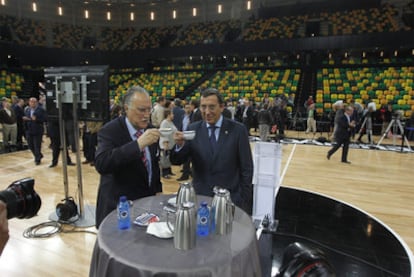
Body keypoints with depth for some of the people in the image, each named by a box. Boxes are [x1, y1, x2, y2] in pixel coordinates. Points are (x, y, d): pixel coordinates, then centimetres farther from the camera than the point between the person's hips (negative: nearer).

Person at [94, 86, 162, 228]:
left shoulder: (150, 130, 2)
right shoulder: (109, 131, -15)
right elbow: (100, 164, -32)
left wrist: (157, 191, 10)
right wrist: (138, 144, -38)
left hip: (147, 202, 5)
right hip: (118, 207, -4)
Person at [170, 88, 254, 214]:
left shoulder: (238, 129, -7)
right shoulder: (193, 129, -2)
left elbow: (246, 168, -4)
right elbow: (176, 161, -2)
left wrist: (244, 201, -4)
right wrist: (179, 145, -22)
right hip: (200, 197, 2)